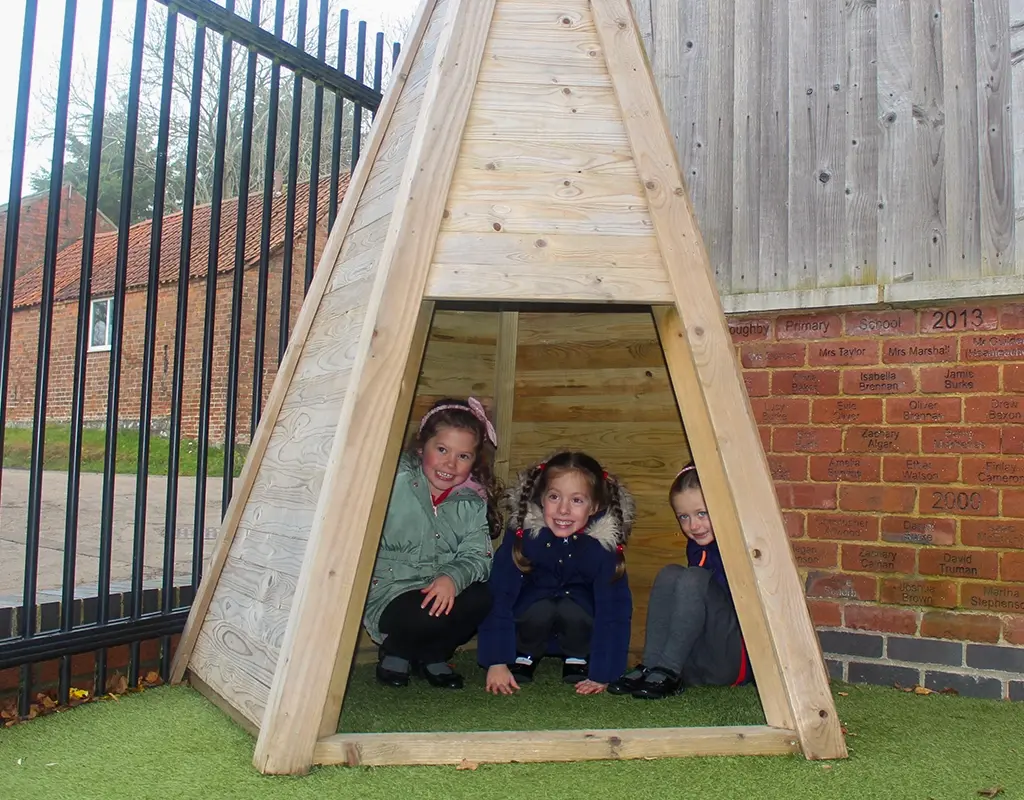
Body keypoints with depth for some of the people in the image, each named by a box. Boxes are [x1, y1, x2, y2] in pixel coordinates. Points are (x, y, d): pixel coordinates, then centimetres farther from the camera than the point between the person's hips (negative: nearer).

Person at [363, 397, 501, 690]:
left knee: (483, 598, -23)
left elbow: (477, 555, -5)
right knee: (424, 616, -33)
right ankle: (395, 652, 7)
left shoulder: (472, 502, 5)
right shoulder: (395, 483, -10)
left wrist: (453, 577, -25)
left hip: (444, 592, 5)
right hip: (389, 594, -4)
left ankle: (431, 656, 8)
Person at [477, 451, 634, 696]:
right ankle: (525, 655, -1)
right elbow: (499, 597, -25)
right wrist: (497, 662, -27)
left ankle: (578, 658, -1)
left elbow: (613, 609, -23)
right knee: (540, 611, -32)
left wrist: (601, 673, -24)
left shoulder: (604, 543, -27)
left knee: (572, 611, -32)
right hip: (535, 600, 0)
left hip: (580, 605, 0)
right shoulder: (523, 533, -27)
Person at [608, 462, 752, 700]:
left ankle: (668, 673, -18)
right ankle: (651, 667, -14)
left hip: (741, 660, -7)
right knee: (669, 575, -9)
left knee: (693, 580, -24)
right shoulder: (697, 548, 10)